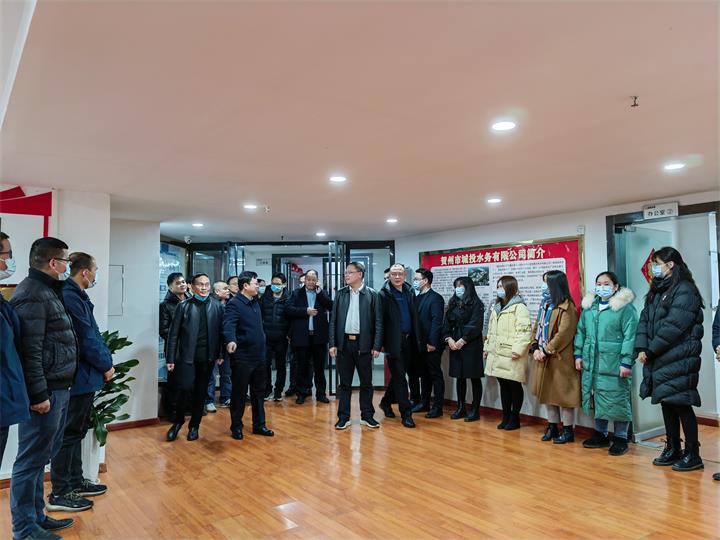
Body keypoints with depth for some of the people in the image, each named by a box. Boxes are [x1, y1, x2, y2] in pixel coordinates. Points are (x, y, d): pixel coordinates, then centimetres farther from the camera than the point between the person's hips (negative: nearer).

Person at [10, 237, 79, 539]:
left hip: (58, 389, 10)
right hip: (46, 392, -10)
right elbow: (30, 350, -21)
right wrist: (39, 394, -20)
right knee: (32, 460, 2)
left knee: (40, 458, 18)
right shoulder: (32, 294, -16)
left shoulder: (47, 291, 16)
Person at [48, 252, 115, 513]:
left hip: (83, 375, 10)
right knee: (69, 434, 1)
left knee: (76, 432, 18)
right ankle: (60, 494, 12)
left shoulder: (76, 296, 12)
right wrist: (106, 366, -9)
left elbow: (92, 334, 13)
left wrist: (106, 359, 5)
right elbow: (86, 339, -20)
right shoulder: (70, 297, -20)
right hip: (79, 376, -10)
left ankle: (75, 482, 31)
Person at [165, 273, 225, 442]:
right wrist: (171, 359, -3)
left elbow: (221, 332, 4)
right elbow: (174, 334, 0)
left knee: (201, 392, 10)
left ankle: (194, 426, 26)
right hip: (187, 356, -2)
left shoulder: (217, 306, 4)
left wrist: (220, 355, 0)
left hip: (207, 357, 2)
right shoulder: (184, 306, 1)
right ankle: (178, 421, 18)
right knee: (185, 389, -8)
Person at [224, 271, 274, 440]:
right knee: (239, 393, 5)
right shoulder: (234, 304, -14)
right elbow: (229, 325, -30)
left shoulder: (255, 302, 12)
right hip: (242, 357, -8)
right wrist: (231, 340, -47)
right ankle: (236, 426, 19)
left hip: (259, 356, 8)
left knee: (258, 392, 15)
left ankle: (259, 425, 26)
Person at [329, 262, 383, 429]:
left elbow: (378, 322, -3)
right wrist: (332, 344, -1)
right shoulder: (340, 294, 6)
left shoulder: (372, 295, -2)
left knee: (366, 382, 8)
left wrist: (377, 346, -7)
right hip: (344, 343, 2)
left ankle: (367, 415, 21)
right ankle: (343, 417, 18)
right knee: (344, 383, 8)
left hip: (364, 344, -2)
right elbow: (333, 320, 6)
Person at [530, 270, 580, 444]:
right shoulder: (545, 305, 14)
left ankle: (568, 430, 13)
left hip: (560, 359, -8)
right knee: (548, 392, 14)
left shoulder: (566, 306, -13)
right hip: (544, 358, 8)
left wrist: (546, 351, -17)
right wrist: (535, 348, -1)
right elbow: (537, 328, 13)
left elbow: (564, 334, -20)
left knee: (562, 393, 0)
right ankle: (552, 426, 26)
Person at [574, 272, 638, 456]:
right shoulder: (589, 306, 12)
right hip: (592, 363, 6)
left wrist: (626, 362, -17)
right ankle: (600, 435, 28)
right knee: (597, 398, 14)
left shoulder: (625, 307, -7)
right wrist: (578, 355, 11)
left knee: (617, 399, 1)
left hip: (614, 364, -6)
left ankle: (620, 439, 16)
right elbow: (581, 332, 17)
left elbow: (630, 336, -12)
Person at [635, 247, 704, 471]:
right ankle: (673, 449, 24)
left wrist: (650, 351, -14)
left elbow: (673, 326, -18)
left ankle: (693, 454, 9)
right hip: (660, 359, 8)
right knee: (667, 403, 13)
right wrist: (641, 348, -3)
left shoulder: (685, 290, -11)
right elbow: (645, 319, 10)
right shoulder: (657, 291, 15)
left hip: (678, 358, -8)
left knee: (681, 404, -3)